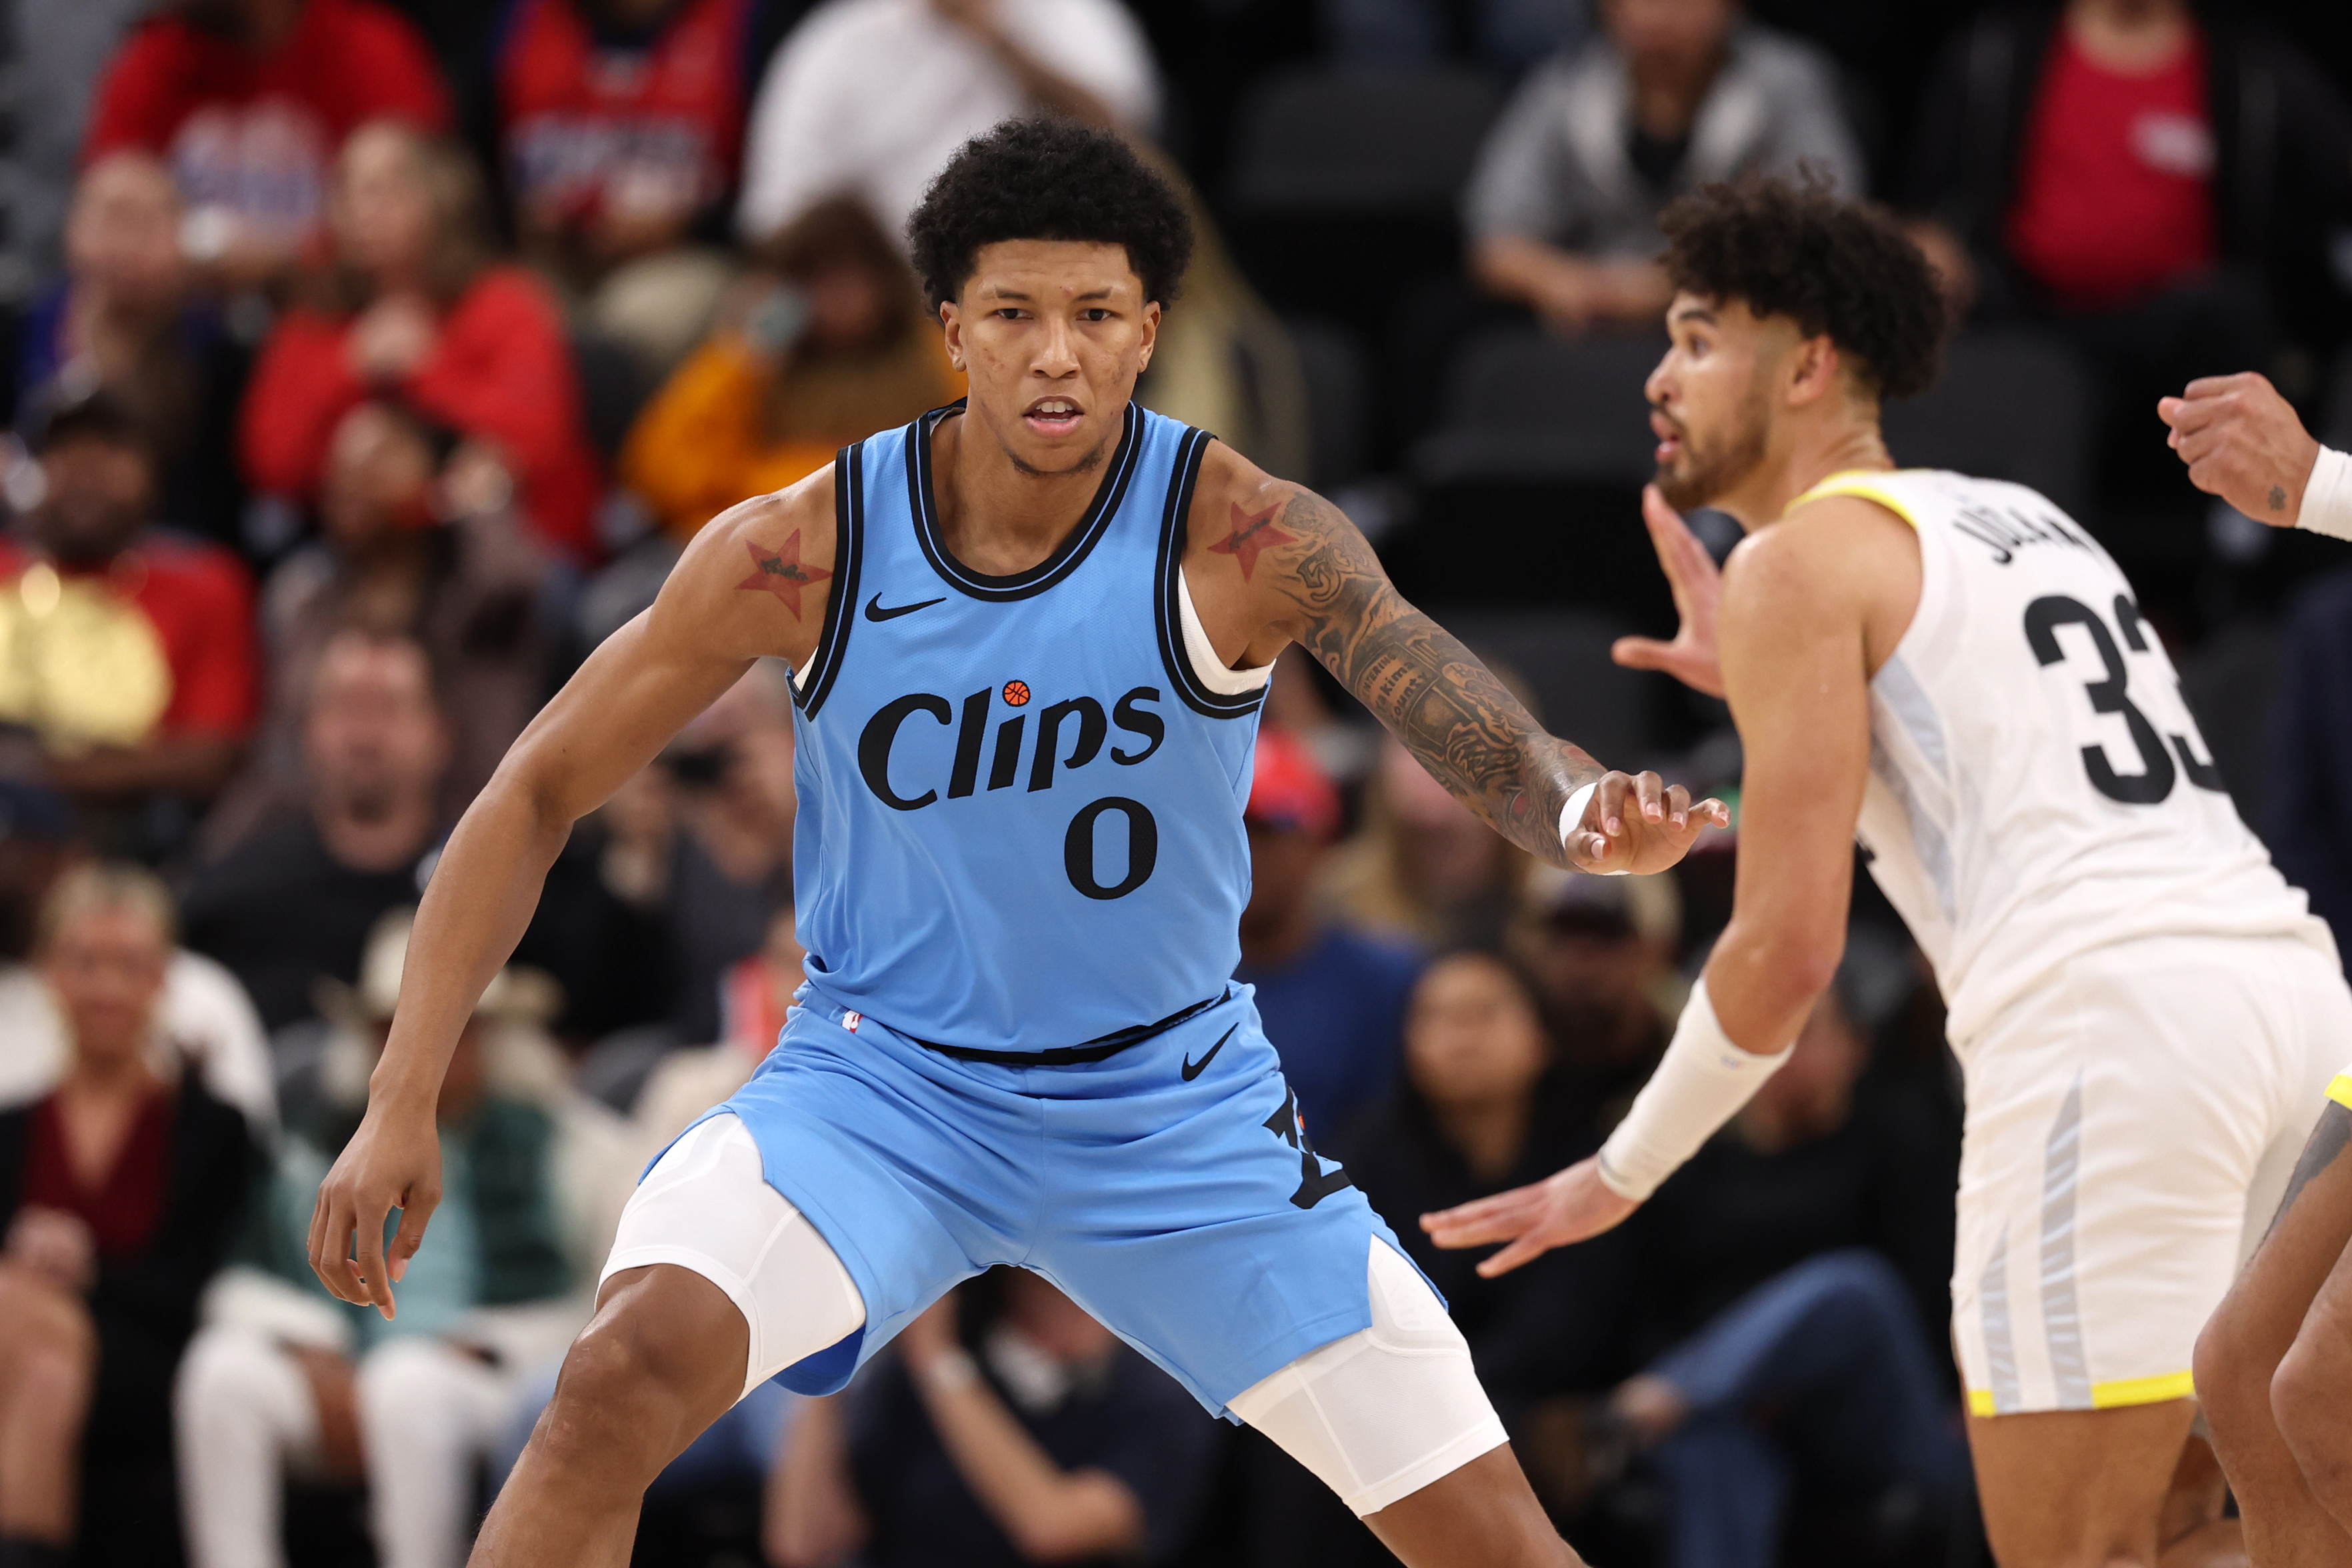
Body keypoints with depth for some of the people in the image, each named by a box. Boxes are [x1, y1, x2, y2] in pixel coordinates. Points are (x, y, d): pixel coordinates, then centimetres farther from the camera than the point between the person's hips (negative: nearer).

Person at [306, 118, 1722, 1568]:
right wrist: (404, 1102, -14)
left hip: (1175, 1108, 1)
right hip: (885, 1078, -1)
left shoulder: (1244, 541, -17)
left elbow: (1478, 734, -29)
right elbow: (541, 793, -7)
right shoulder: (805, 552, -15)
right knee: (634, 1367, -30)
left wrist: (1587, 813, -53)